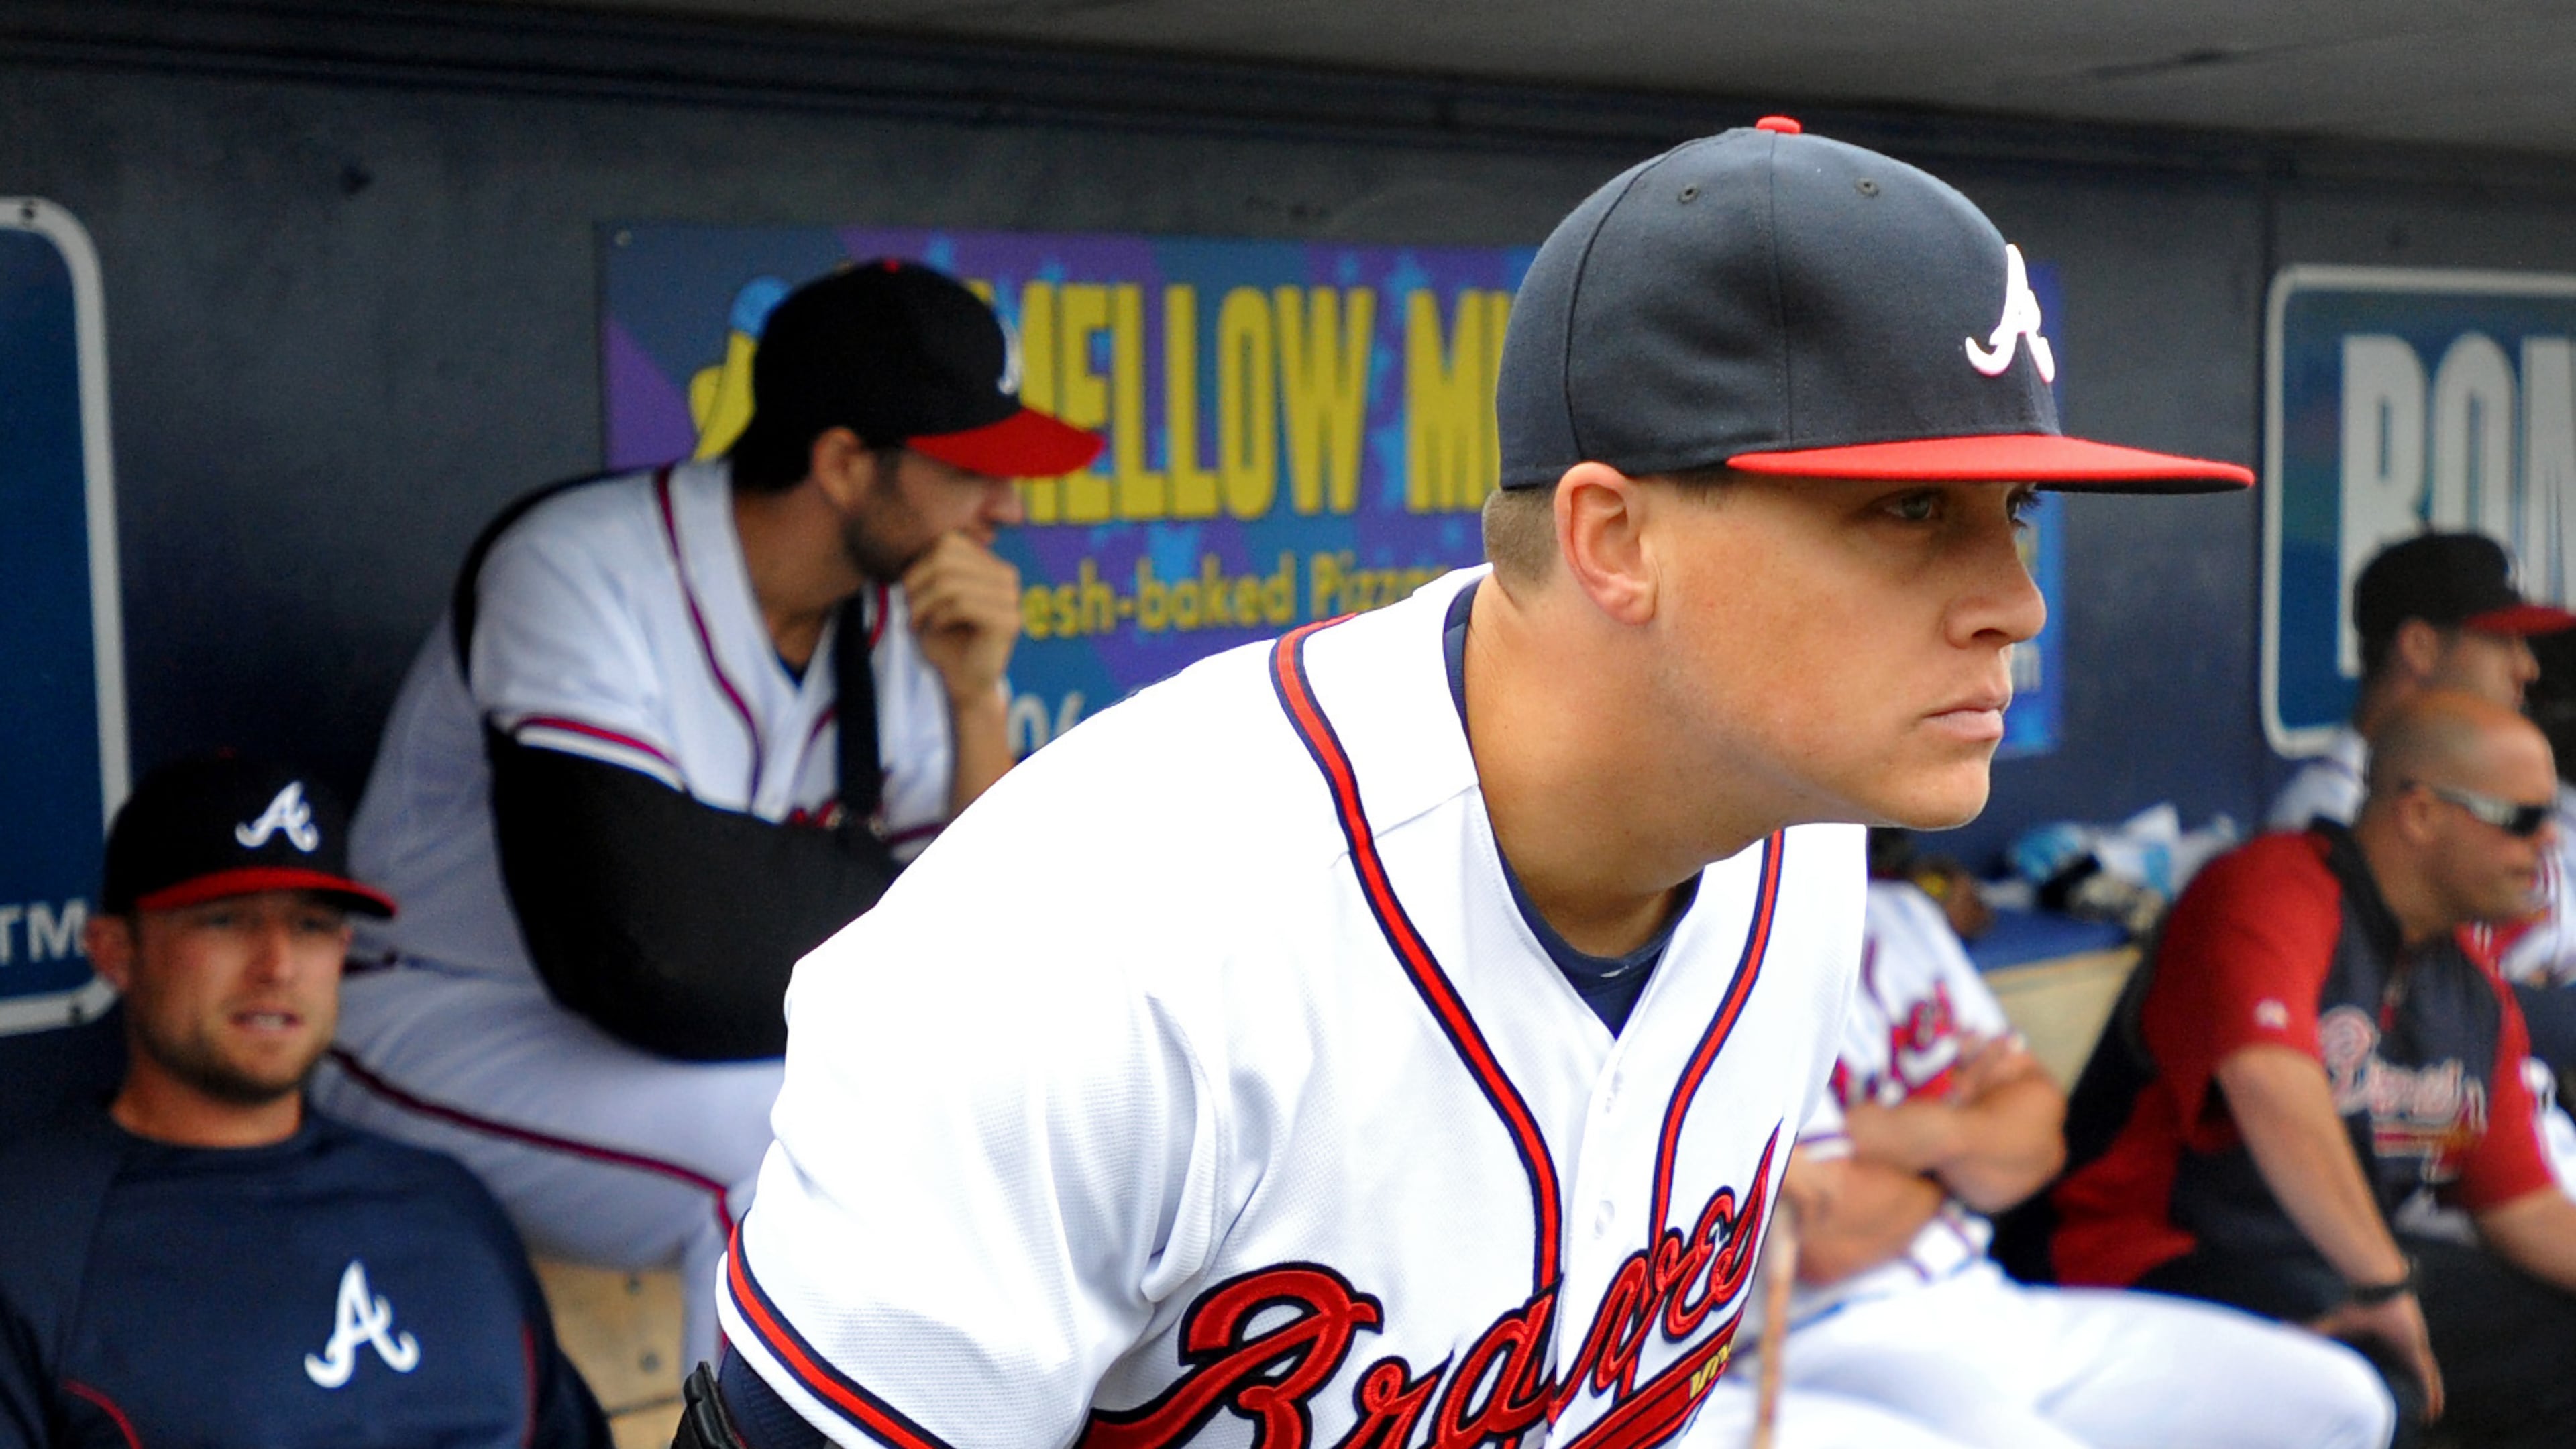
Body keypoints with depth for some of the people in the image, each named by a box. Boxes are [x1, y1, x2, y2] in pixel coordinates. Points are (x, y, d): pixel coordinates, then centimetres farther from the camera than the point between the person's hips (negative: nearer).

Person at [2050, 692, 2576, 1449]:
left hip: (2356, 1267, 9)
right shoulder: (2274, 891, -14)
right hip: (2173, 1264, -9)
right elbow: (2268, 1081, -31)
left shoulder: (2479, 998, 15)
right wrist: (2385, 1285, -30)